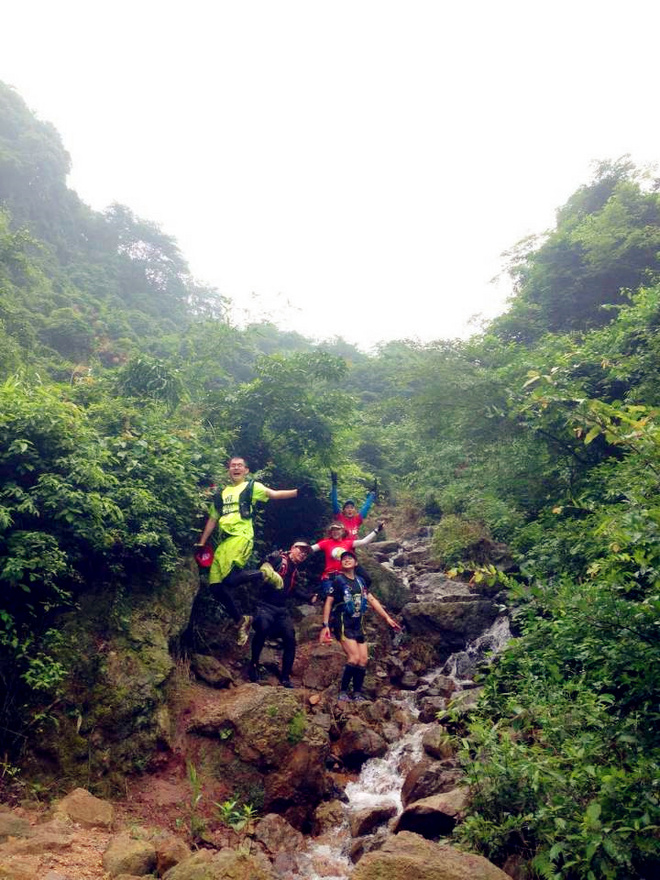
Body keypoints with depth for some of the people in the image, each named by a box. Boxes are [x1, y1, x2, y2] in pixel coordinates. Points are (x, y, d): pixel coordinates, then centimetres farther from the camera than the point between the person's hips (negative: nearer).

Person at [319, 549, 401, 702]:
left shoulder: (360, 581, 10)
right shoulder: (338, 580, -6)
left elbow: (372, 600, 13)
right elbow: (328, 603, -8)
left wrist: (387, 618, 10)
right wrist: (325, 625, -15)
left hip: (358, 626, 6)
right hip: (343, 625, -6)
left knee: (363, 660, 2)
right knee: (354, 658, -17)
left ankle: (357, 695, 12)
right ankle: (343, 692, -5)